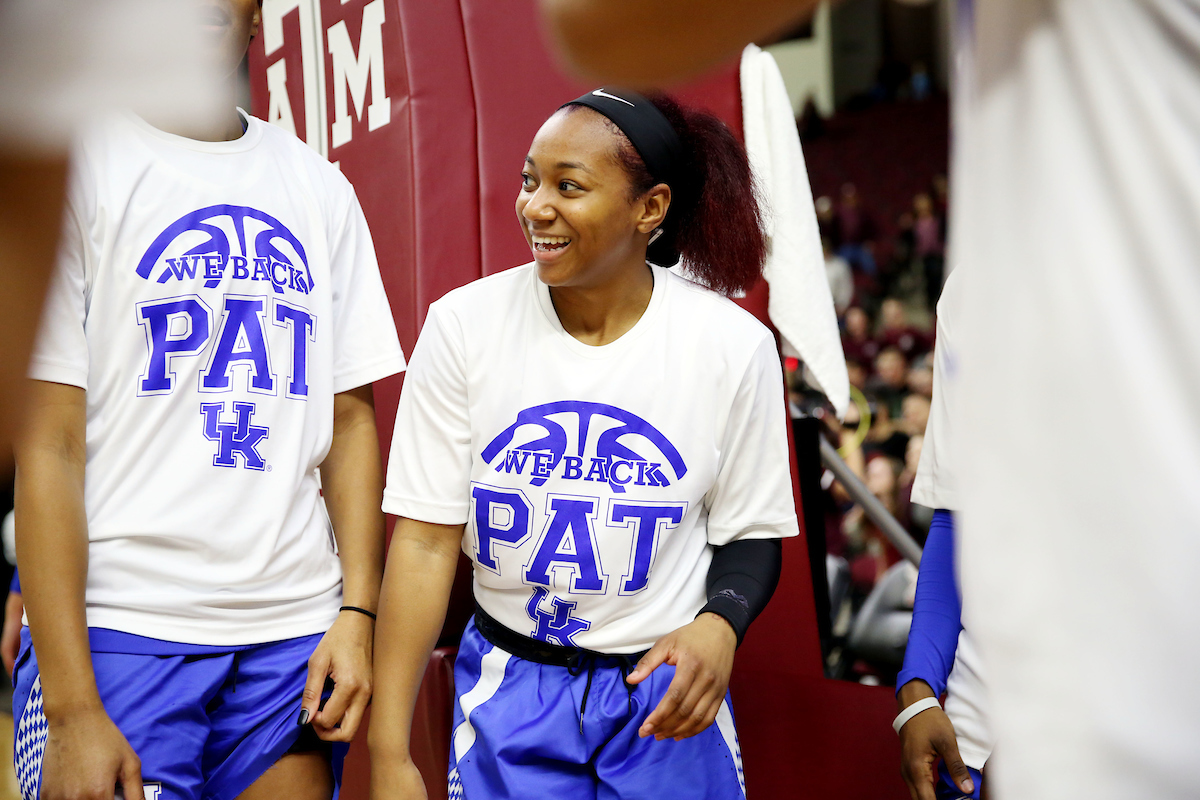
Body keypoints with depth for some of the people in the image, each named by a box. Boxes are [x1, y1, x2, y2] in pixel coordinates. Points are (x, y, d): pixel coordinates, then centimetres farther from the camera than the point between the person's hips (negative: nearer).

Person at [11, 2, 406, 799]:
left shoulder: (322, 188, 11)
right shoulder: (78, 164, -2)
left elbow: (351, 417, 10)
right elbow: (46, 442, -8)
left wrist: (358, 612, -1)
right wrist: (70, 707, -13)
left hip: (295, 630, 4)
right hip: (117, 631, -3)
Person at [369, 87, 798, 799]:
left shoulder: (734, 345, -10)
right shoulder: (463, 325, -10)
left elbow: (750, 533, 2)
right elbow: (425, 539, -9)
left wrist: (719, 626, -20)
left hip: (667, 694, 0)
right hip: (509, 692, 0)